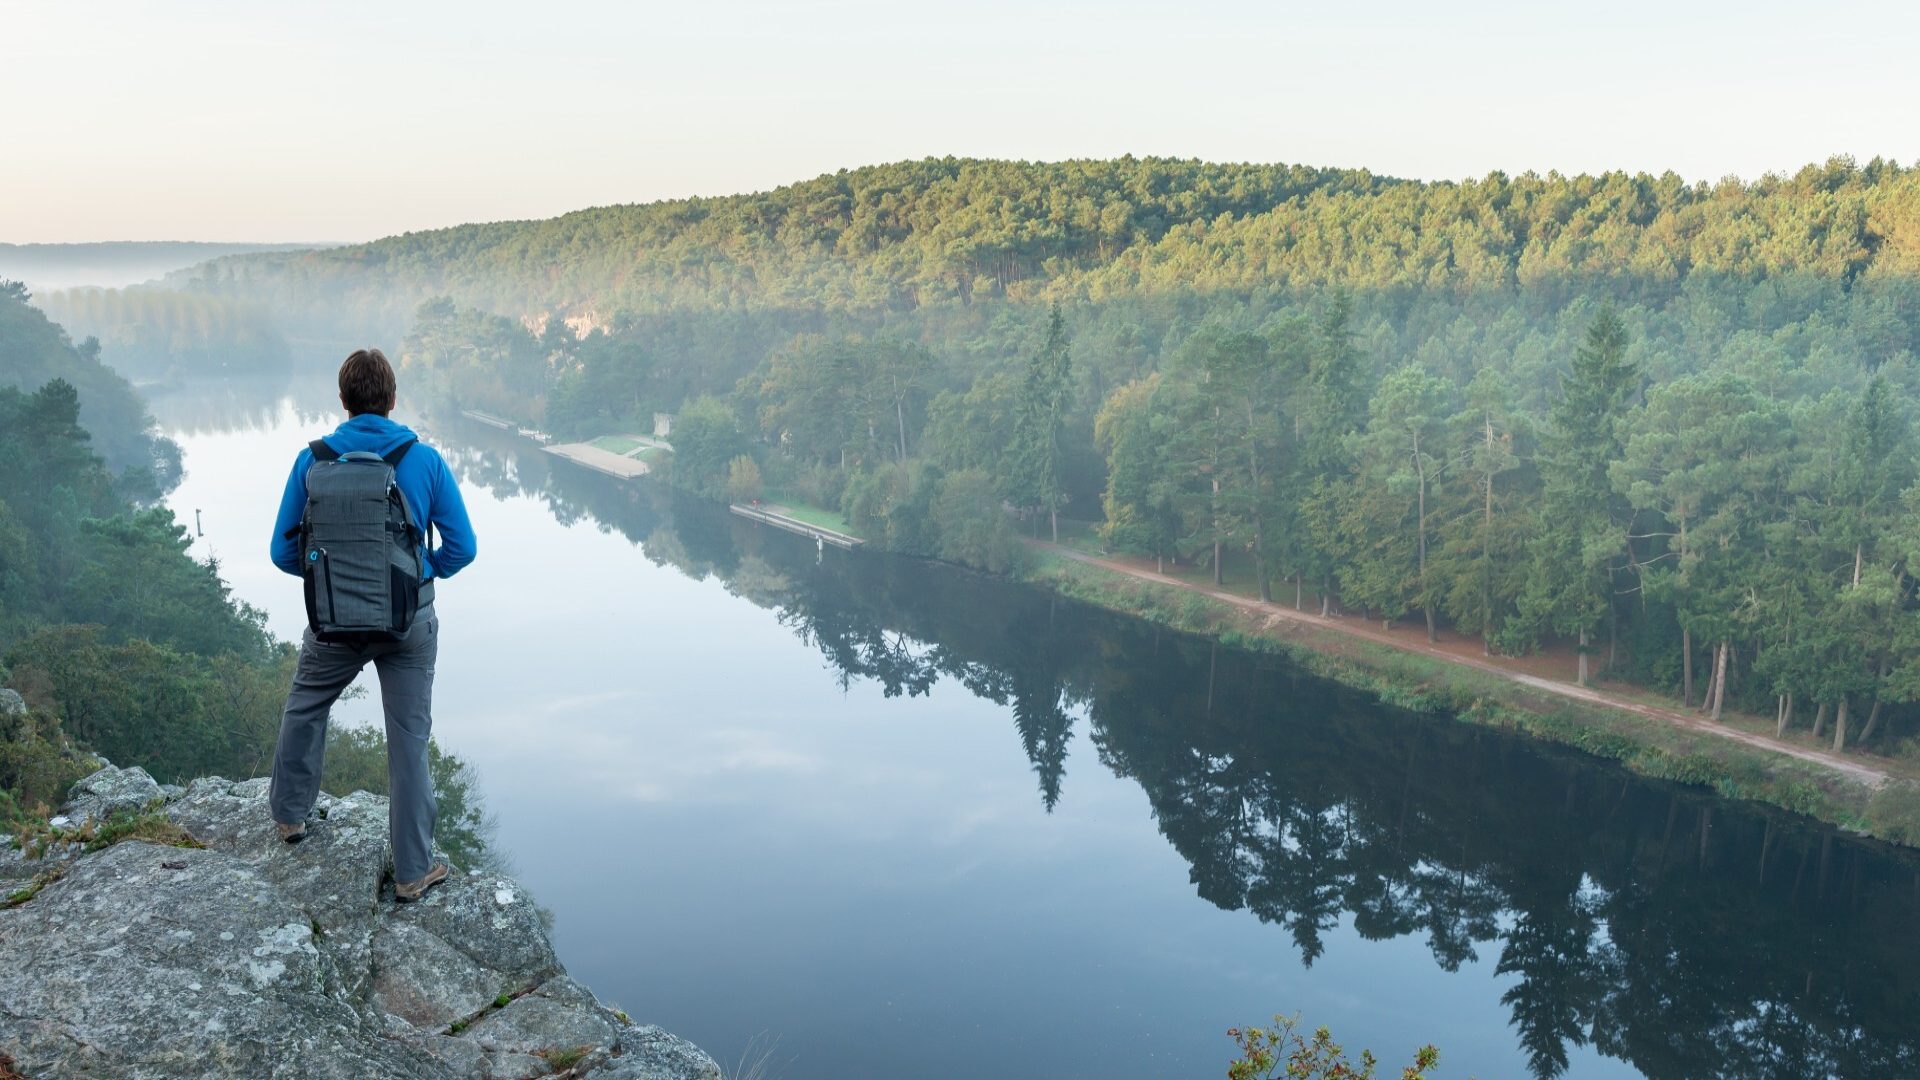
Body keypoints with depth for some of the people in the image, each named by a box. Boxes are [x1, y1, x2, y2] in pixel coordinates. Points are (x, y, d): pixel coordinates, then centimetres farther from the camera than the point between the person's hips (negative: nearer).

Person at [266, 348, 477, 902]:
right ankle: (413, 871, 15)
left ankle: (290, 815, 43)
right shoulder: (425, 460, -9)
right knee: (409, 741, 7)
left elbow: (284, 552, -2)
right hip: (411, 619, -1)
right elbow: (462, 546, -8)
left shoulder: (312, 460, -7)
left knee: (304, 708, 29)